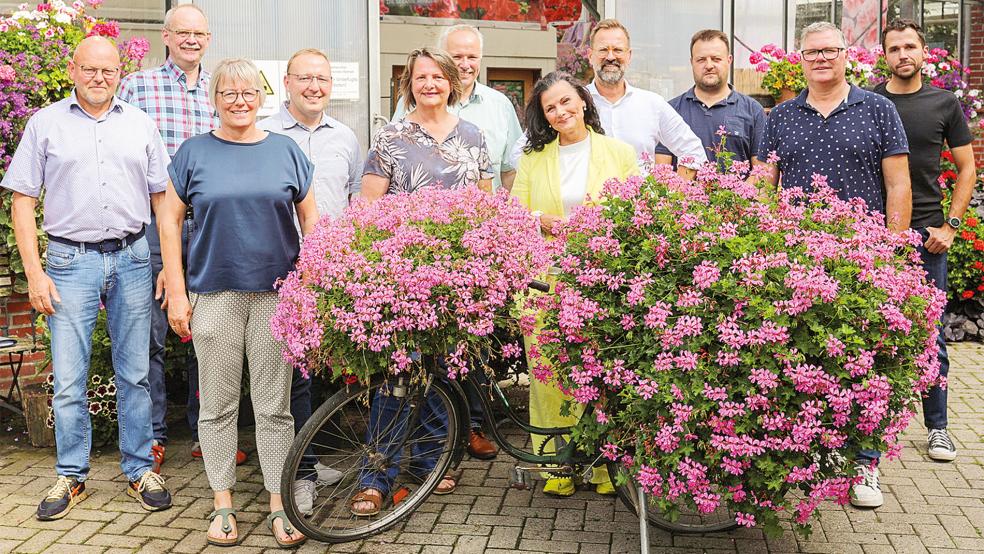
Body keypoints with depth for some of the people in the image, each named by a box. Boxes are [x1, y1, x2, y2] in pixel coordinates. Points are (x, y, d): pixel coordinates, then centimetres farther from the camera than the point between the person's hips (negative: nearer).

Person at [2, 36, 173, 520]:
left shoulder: (140, 124, 10)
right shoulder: (45, 124, 5)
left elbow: (161, 197, 10)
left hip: (131, 259, 1)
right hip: (70, 261, -1)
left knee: (135, 374, 7)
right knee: (68, 380, 3)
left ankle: (140, 470, 19)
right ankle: (71, 476, 18)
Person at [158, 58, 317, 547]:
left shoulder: (285, 150, 8)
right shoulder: (194, 152, 6)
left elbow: (309, 218, 11)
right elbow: (169, 220, 5)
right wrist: (176, 292, -2)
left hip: (276, 293, 0)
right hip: (214, 294, 0)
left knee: (274, 405, 5)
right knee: (217, 405, 7)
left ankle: (278, 505, 15)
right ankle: (222, 504, 20)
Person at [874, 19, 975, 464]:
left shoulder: (944, 104, 6)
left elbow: (967, 169, 9)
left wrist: (950, 225, -1)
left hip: (926, 233, 0)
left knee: (930, 334, 5)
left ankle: (937, 426, 17)